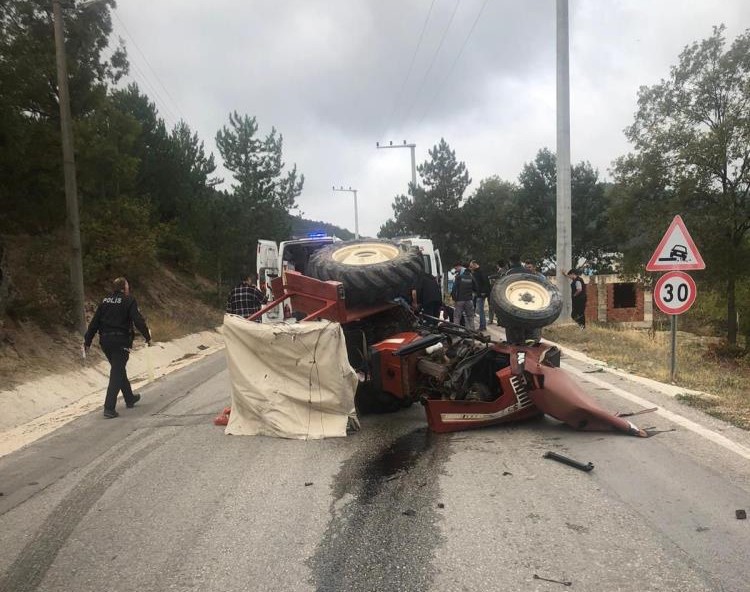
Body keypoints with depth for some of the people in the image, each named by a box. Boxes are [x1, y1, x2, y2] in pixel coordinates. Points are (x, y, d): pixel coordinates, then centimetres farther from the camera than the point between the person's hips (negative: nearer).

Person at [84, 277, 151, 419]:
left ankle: (130, 398, 35)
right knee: (117, 373, -4)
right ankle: (109, 408, -9)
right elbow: (138, 321, -14)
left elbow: (94, 322, 9)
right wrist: (147, 336, -4)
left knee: (119, 370, 20)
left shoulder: (105, 301, 10)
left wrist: (87, 340, 13)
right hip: (121, 341, -6)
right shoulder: (129, 301, -7)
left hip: (105, 341, 6)